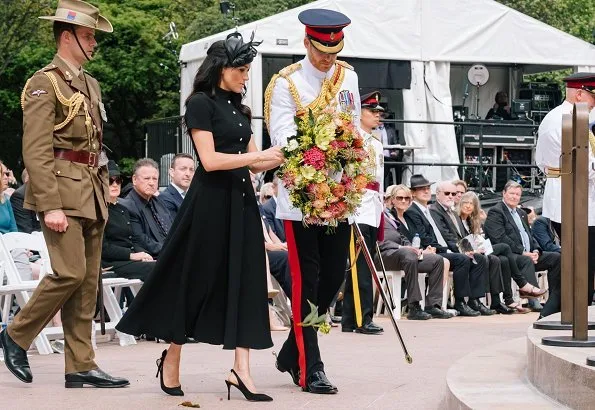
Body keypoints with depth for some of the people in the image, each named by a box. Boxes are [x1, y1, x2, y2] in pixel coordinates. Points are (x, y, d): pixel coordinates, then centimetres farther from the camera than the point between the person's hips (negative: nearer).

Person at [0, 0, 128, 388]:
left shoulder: (90, 85, 19)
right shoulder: (44, 83, -7)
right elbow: (36, 150, -14)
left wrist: (102, 195, 17)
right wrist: (51, 206, -21)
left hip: (92, 195, 8)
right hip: (63, 192, -8)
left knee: (88, 282, 6)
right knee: (70, 273, -14)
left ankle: (81, 366, 9)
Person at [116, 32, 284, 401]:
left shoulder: (239, 108, 15)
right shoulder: (201, 103, -8)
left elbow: (252, 161, 13)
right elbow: (210, 160, -16)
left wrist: (279, 157, -4)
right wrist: (257, 156, -14)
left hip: (241, 200, 7)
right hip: (210, 201, -7)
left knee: (244, 281, -1)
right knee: (195, 279, 2)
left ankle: (242, 370, -5)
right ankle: (171, 360, 18)